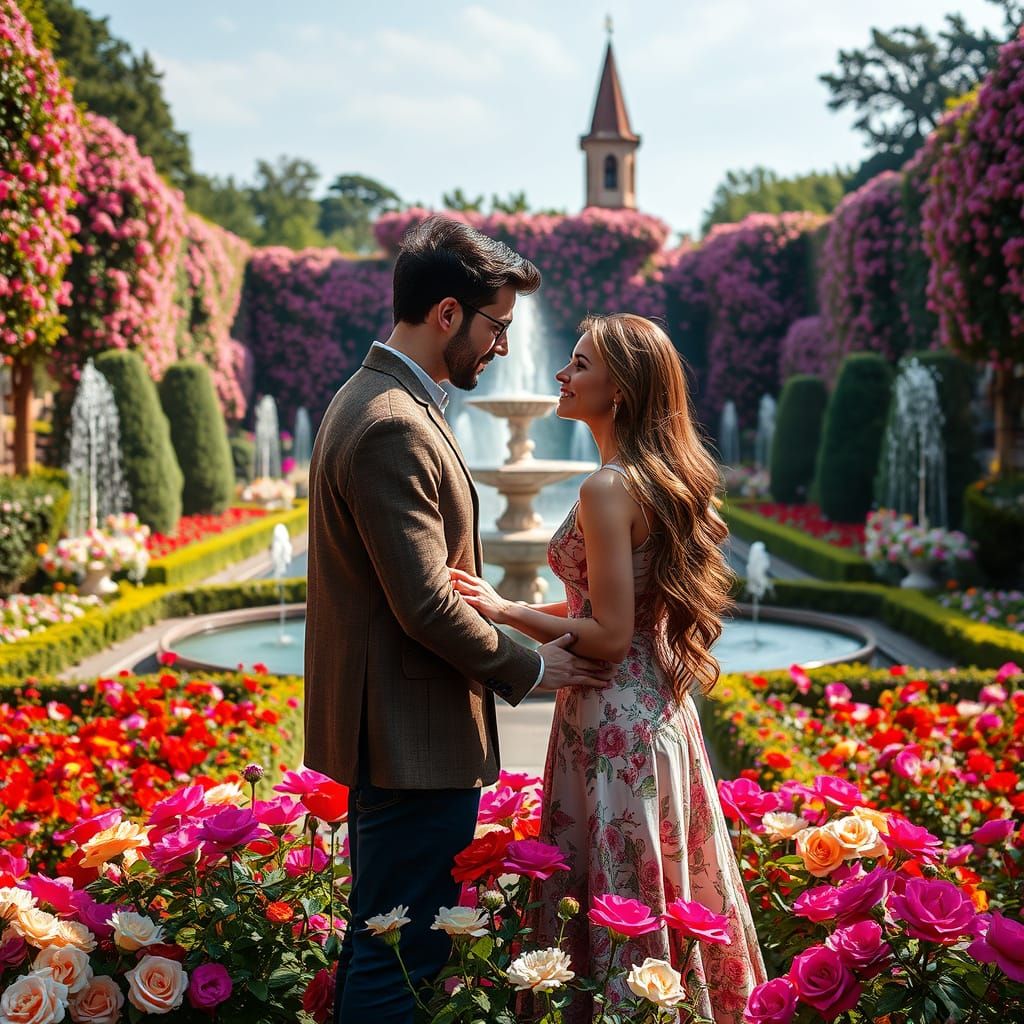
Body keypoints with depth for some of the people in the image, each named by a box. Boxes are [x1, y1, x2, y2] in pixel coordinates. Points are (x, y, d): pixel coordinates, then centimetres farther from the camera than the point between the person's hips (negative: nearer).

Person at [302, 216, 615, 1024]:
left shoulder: (377, 399, 12)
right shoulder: (394, 428, -21)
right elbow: (426, 606, -23)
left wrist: (515, 623, 17)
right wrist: (529, 669, -9)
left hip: (387, 732, 11)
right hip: (414, 738, -11)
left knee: (379, 935, 21)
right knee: (404, 956, 1)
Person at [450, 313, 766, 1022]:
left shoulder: (608, 490, -20)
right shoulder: (665, 477, 8)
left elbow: (610, 637, -21)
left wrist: (503, 609, -15)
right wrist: (522, 609, 12)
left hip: (614, 722, -9)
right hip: (660, 710, 9)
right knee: (663, 894, 21)